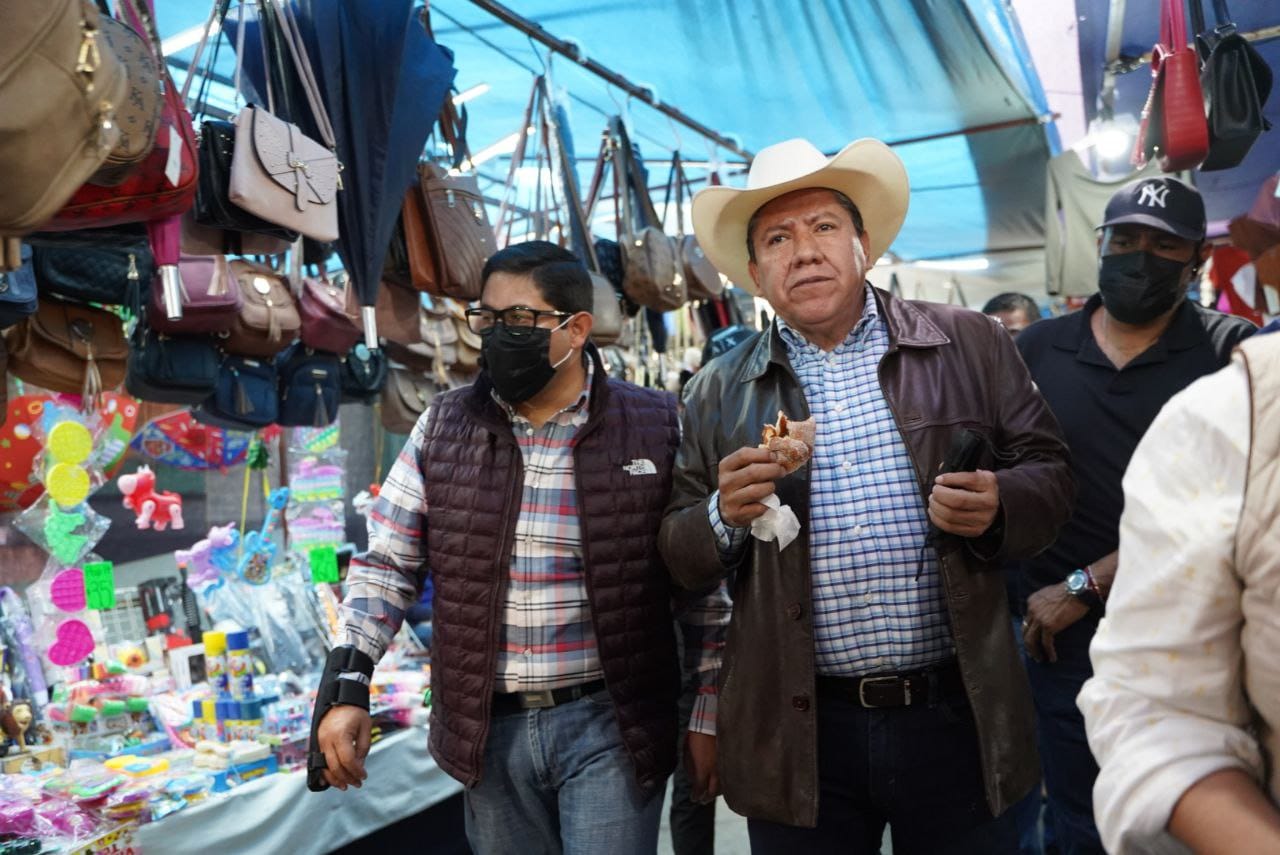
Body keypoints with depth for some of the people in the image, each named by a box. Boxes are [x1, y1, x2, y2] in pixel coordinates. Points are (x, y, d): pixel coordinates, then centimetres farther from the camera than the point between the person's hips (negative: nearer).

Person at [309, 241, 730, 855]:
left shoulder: (655, 429, -6)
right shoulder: (444, 428, 2)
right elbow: (386, 563, 4)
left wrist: (709, 718, 0)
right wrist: (346, 686, -5)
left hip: (609, 724, -3)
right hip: (487, 729, 3)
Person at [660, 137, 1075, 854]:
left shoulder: (970, 345, 3)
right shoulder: (719, 391, 5)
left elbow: (1049, 473, 5)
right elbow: (680, 557, 7)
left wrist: (998, 507, -16)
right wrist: (725, 517, -14)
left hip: (955, 715, 0)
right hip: (796, 734, 1)